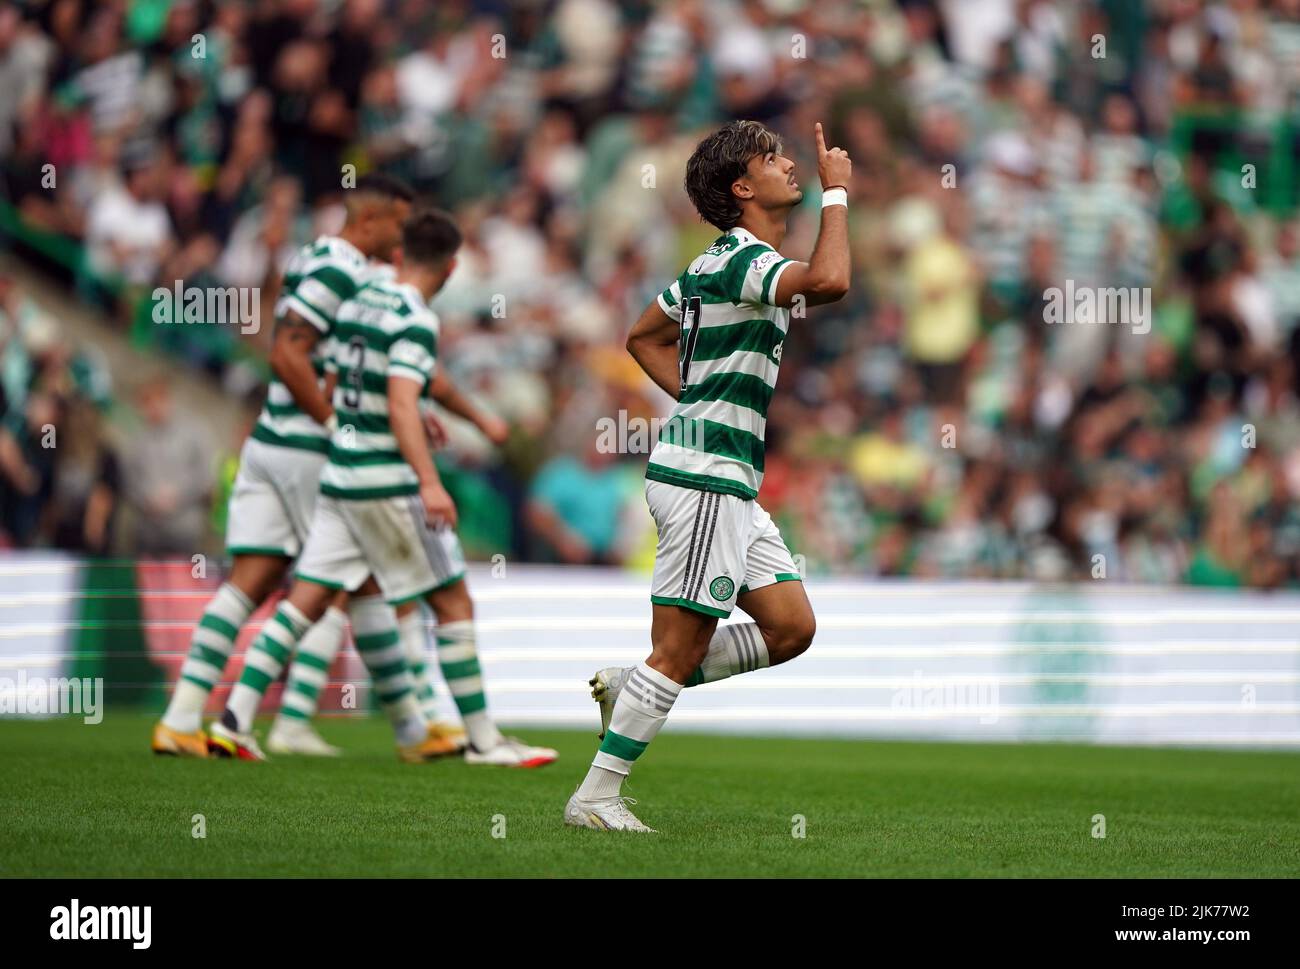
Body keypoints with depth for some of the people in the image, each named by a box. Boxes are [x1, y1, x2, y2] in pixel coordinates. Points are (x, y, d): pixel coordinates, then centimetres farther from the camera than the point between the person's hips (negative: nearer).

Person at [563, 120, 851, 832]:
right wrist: (836, 191, -21)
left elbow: (644, 338, 27)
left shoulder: (719, 262, 16)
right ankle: (595, 796, 0)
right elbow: (829, 281, -34)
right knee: (680, 649, -7)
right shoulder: (743, 259, -15)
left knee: (791, 628, 8)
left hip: (730, 485, 10)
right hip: (705, 478, -10)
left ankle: (629, 688, 15)